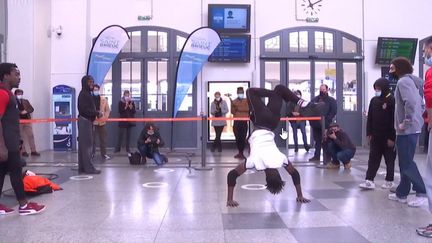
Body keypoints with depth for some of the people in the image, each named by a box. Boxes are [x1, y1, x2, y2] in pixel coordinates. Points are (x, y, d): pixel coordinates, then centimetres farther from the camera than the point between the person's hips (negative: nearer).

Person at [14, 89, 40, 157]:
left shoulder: (26, 101, 14)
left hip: (27, 120, 4)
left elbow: (32, 109, 8)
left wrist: (26, 111, -9)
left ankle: (33, 151, 7)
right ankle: (23, 151, 8)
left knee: (31, 136, 2)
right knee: (21, 137, 3)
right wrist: (20, 112, -20)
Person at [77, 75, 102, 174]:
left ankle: (82, 168, 14)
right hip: (85, 121, -10)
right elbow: (85, 109, -20)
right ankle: (88, 167, -5)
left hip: (87, 121, 10)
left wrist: (96, 113, 3)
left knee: (83, 145, 10)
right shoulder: (83, 94, -11)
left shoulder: (87, 94, 19)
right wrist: (97, 113, -15)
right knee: (86, 145, -8)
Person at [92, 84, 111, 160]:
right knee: (92, 139, 3)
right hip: (92, 122, -2)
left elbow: (107, 110, 6)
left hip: (101, 122, 2)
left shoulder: (104, 99, 5)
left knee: (103, 139, 7)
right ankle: (91, 154, 12)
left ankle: (104, 154, 15)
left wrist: (105, 117, -6)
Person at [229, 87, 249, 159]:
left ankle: (241, 153, 1)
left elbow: (247, 109, -9)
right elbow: (232, 112, 4)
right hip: (236, 122, 2)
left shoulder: (246, 101, 7)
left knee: (243, 138, -6)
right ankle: (240, 152, 14)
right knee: (237, 138, 2)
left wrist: (238, 108, -10)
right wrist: (233, 105, -12)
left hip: (244, 122, -1)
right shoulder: (234, 101, 10)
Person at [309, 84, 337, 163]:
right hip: (315, 124, 5)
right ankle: (316, 155, 20)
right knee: (317, 140, 12)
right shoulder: (315, 99, 16)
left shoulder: (331, 100, 2)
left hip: (325, 124, -5)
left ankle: (327, 157, 1)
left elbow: (334, 111, -7)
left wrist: (327, 119, -15)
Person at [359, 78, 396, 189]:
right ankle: (369, 180, 2)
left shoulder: (392, 101, -11)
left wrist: (392, 137, -16)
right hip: (375, 136, 5)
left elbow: (394, 120, -14)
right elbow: (370, 118, 10)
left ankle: (389, 181, 19)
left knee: (389, 159, 8)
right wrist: (369, 133, 5)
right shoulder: (373, 100, 7)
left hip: (388, 137, -5)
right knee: (373, 159, 3)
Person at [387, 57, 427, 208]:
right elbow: (420, 104, 21)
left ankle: (422, 192, 1)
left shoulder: (403, 81, -13)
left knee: (407, 163, -4)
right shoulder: (411, 81, 18)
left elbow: (410, 103, -28)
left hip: (407, 130, -10)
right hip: (413, 128, 10)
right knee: (405, 163, 13)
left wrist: (405, 122, -21)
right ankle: (402, 193, 21)